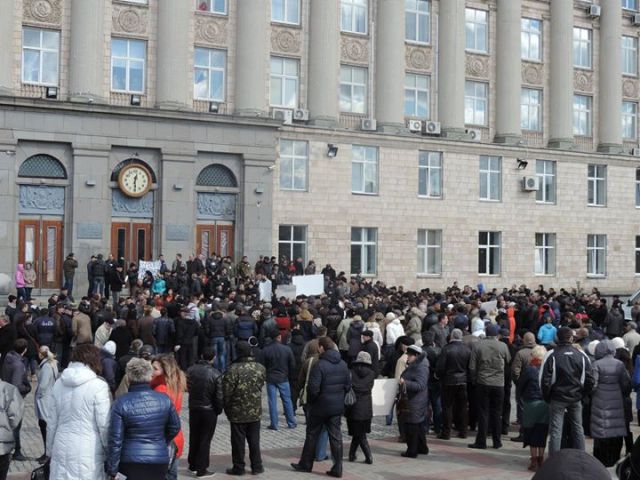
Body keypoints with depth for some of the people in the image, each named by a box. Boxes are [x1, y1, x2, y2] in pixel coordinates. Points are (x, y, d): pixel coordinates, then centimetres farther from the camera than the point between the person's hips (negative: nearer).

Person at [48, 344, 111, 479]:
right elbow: (104, 424, -10)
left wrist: (50, 449, 22)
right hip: (88, 453, -5)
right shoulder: (98, 385, -11)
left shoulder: (59, 384, 7)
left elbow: (52, 423, 12)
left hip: (62, 450, 6)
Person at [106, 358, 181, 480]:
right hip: (160, 461, 2)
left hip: (131, 462, -2)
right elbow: (175, 427, 12)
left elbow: (115, 440, -10)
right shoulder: (164, 400, -1)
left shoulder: (121, 403, -9)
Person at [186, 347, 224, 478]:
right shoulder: (216, 374, -18)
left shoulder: (191, 370, -6)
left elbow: (188, 387, 2)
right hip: (209, 410, -4)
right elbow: (219, 396, -14)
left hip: (194, 408, 4)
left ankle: (193, 465, 31)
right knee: (205, 440, 5)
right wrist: (219, 409, 1)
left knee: (194, 438, 19)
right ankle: (201, 469, 8)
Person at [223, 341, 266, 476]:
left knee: (238, 440, 8)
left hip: (237, 412, -4)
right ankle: (256, 466, 20)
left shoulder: (233, 369, -18)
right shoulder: (260, 368, -4)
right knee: (254, 440, 14)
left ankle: (238, 467, 14)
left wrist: (226, 408, 0)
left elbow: (227, 391, -14)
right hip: (255, 411, 4)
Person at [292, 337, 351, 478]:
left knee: (312, 435, 10)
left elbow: (313, 388, -21)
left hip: (320, 406, -5)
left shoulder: (320, 365, -19)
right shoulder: (343, 365, 3)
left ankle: (306, 464, 23)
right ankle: (337, 468, 7)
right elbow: (348, 385, 8)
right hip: (337, 407, 5)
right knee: (336, 436, 8)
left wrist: (310, 401, -4)